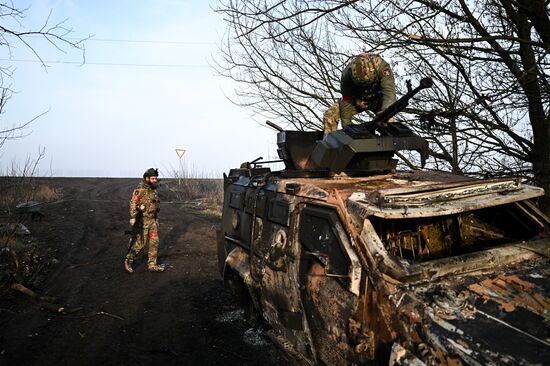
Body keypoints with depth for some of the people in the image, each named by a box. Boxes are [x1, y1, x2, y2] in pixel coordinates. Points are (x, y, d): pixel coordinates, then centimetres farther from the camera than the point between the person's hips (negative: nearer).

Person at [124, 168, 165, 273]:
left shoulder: (153, 190, 11)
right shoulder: (140, 190, -14)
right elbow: (133, 203, -20)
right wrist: (133, 217, -30)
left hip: (152, 220, 8)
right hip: (142, 221, -8)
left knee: (154, 242, 6)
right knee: (140, 243, -2)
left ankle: (152, 265, 15)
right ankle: (128, 261, 19)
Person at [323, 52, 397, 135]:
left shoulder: (382, 67, -33)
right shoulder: (347, 75, -29)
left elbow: (389, 92, -40)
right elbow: (346, 101, -23)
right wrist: (346, 128, -25)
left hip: (377, 100, 0)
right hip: (357, 100, 1)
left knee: (388, 120, -27)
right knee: (330, 114, -18)